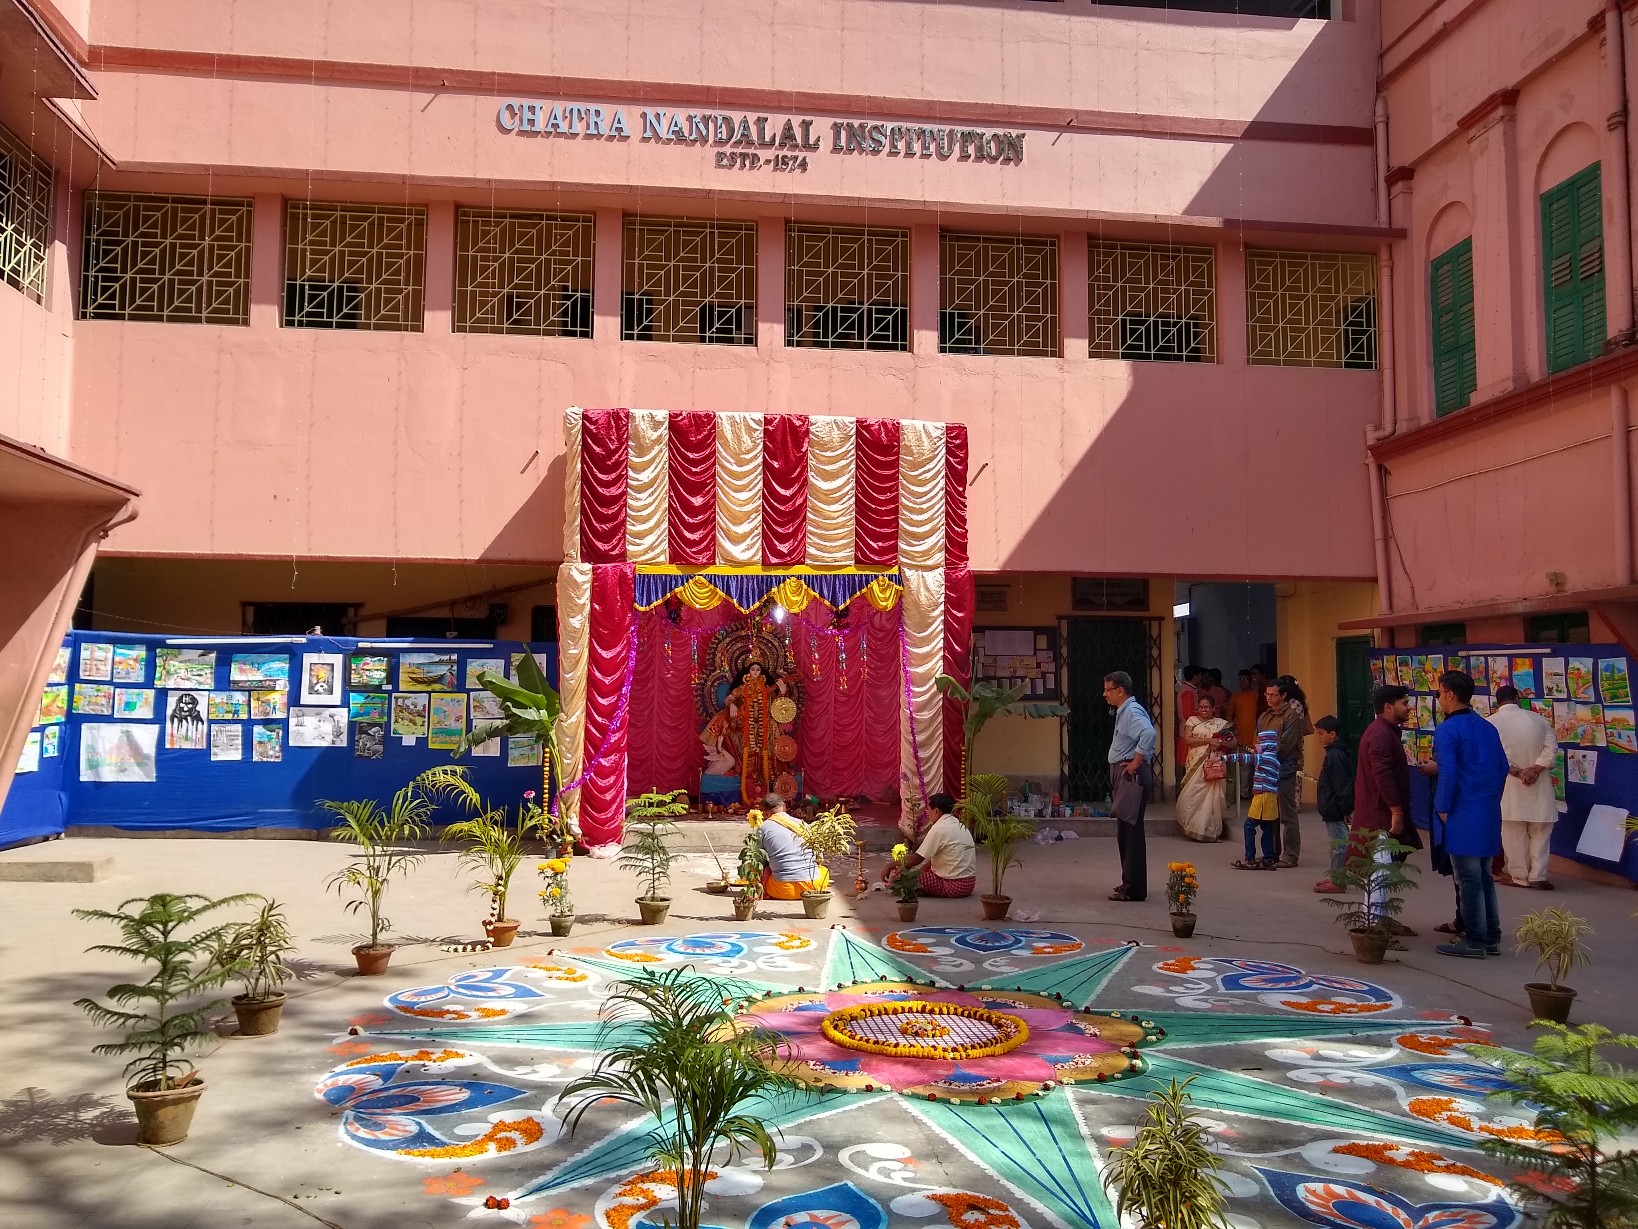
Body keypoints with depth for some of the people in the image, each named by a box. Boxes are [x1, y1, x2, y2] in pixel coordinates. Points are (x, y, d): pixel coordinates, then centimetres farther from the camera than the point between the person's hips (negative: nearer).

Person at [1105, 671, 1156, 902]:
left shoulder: (1132, 712, -15)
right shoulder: (1123, 712, 16)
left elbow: (1149, 733, -33)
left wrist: (1136, 762, -25)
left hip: (1132, 776, -11)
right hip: (1124, 776, 11)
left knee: (1130, 832, -8)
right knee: (1125, 832, 16)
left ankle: (1133, 888, -4)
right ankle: (1130, 883, 25)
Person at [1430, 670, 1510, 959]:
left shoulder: (1447, 730, -14)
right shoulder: (1488, 728, 11)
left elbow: (1448, 773, -20)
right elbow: (1503, 767, 14)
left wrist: (1443, 809, -11)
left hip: (1463, 816, -8)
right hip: (1489, 814, 8)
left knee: (1468, 880, -1)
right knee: (1484, 877, 16)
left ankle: (1474, 941, 5)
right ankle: (1491, 938, 21)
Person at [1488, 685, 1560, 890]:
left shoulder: (1491, 723, -4)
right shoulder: (1539, 719, 3)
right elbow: (1550, 748, -6)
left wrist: (1517, 772, -14)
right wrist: (1535, 770, -14)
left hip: (1509, 787, -2)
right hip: (1538, 786, 2)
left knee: (1514, 832, 6)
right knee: (1540, 830, 11)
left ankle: (1520, 876, 11)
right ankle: (1538, 875, 8)